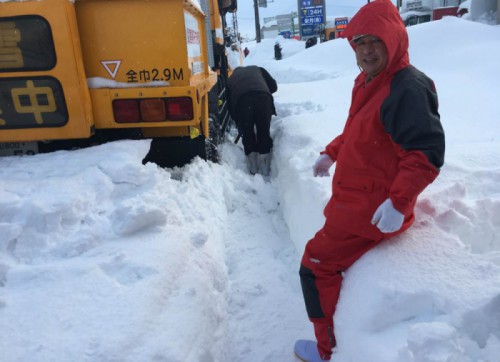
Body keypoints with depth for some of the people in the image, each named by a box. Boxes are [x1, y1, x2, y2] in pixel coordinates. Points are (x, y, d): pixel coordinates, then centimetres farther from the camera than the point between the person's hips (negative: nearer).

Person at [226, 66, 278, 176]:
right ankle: (264, 169, 16)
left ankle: (253, 168, 19)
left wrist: (239, 122, 39)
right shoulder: (257, 69, 37)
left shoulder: (230, 80, 36)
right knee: (264, 132, 12)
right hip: (263, 96, 0)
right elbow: (273, 86, 26)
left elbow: (230, 106, 31)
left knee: (247, 133, 16)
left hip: (241, 99, 0)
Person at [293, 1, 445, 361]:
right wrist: (332, 153, 19)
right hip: (356, 199, 10)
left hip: (374, 208, -10)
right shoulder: (369, 81, 9)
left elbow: (428, 152, -27)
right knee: (324, 258, 25)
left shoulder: (408, 88, -21)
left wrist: (398, 201, -32)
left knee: (317, 266, -3)